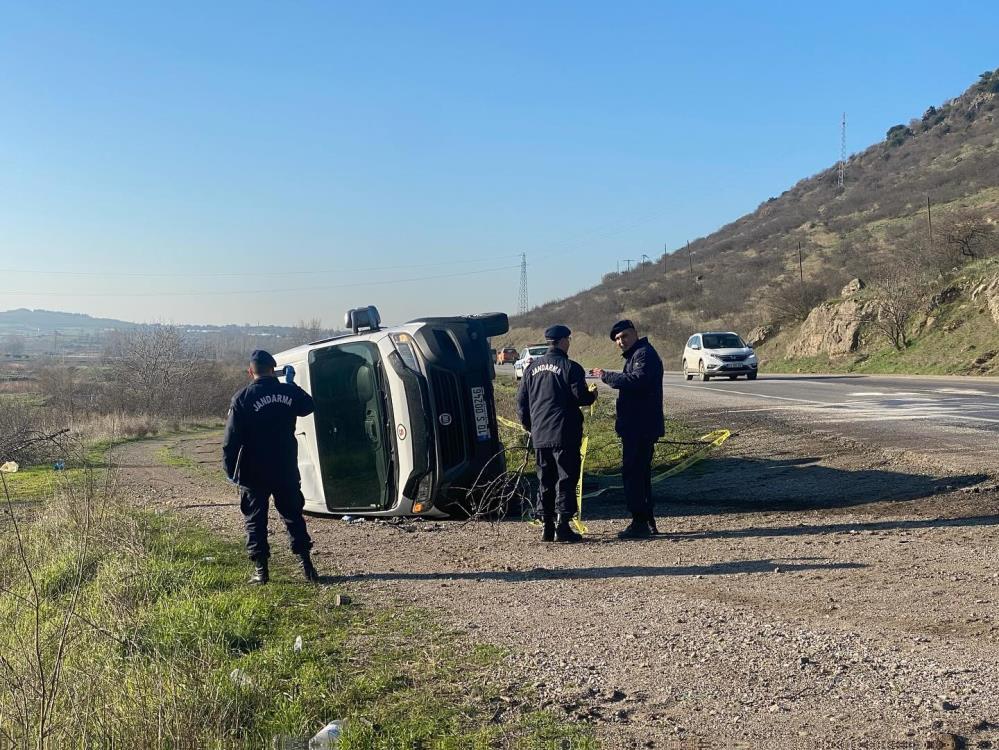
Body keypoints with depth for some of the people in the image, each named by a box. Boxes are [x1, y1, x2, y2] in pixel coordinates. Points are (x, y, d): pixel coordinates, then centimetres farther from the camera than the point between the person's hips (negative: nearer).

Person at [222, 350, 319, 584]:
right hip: (286, 471, 3)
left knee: (255, 520, 8)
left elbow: (231, 439, -11)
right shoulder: (289, 392, -1)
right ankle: (306, 564, 12)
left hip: (253, 474, -3)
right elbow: (308, 406, 22)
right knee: (293, 516, 14)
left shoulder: (242, 399, -11)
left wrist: (230, 469, -2)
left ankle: (261, 569, 8)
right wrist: (290, 382, 29)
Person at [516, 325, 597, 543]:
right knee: (566, 479, 0)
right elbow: (581, 397, -12)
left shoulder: (532, 368, 10)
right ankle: (562, 526, -4)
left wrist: (529, 426, 23)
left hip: (540, 436, 6)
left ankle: (547, 527, 15)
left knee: (545, 481, 12)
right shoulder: (570, 367, -8)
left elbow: (521, 401, 11)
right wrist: (592, 395, 11)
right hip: (564, 435, -5)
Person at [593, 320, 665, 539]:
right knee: (640, 473, 15)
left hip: (641, 428, -11)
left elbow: (637, 380, -27)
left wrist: (606, 376, -22)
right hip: (637, 427, 11)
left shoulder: (644, 353, -11)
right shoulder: (635, 355, 22)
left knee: (633, 473, -10)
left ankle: (640, 523, -7)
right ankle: (648, 522, 22)